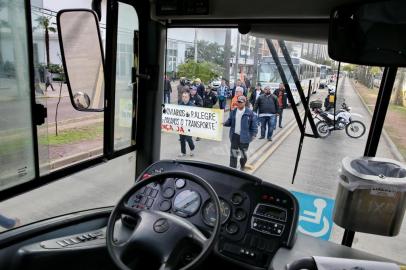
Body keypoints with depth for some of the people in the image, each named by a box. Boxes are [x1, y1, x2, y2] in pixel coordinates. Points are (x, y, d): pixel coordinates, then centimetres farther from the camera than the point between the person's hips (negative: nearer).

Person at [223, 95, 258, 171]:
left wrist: (254, 134, -9)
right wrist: (224, 123, -14)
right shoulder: (233, 112, 2)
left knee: (243, 153, 13)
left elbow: (254, 124, -6)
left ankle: (242, 166, 39)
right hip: (234, 135, 3)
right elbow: (230, 121, 6)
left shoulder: (249, 113, -10)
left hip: (244, 136, -2)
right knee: (233, 152, 6)